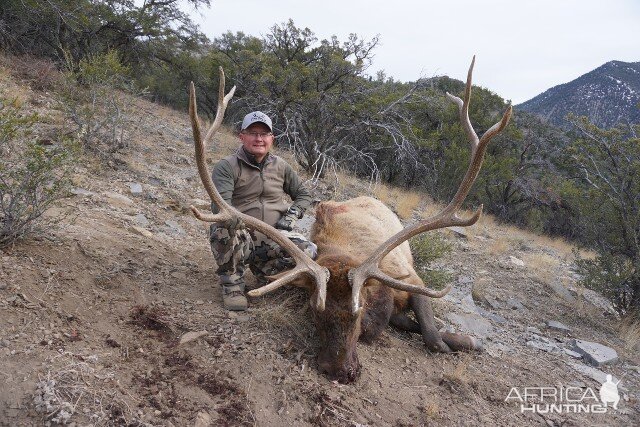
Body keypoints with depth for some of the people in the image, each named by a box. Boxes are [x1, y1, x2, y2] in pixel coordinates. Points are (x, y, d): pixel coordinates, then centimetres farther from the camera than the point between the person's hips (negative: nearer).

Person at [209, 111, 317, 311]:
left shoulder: (280, 166, 8)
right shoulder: (227, 166, -8)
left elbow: (304, 194, 20)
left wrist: (291, 215, 0)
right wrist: (237, 220, -47)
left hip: (272, 237, 4)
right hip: (240, 238, -3)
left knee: (309, 251, -20)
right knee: (225, 229, -37)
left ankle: (262, 268, 7)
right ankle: (232, 283, -11)